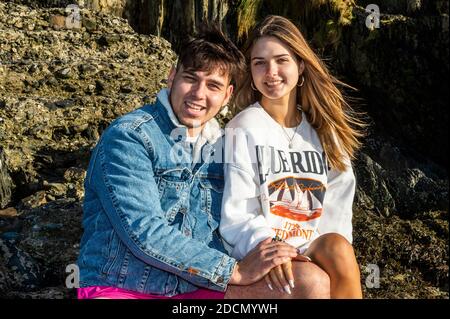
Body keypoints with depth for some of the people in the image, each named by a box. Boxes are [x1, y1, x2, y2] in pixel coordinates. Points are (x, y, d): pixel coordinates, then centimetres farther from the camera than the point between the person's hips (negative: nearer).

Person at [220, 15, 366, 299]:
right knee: (313, 281, -32)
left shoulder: (324, 131, 11)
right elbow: (236, 215, -8)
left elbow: (336, 207, 6)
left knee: (335, 245, -29)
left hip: (317, 253, 4)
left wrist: (333, 254, -12)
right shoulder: (244, 129, -2)